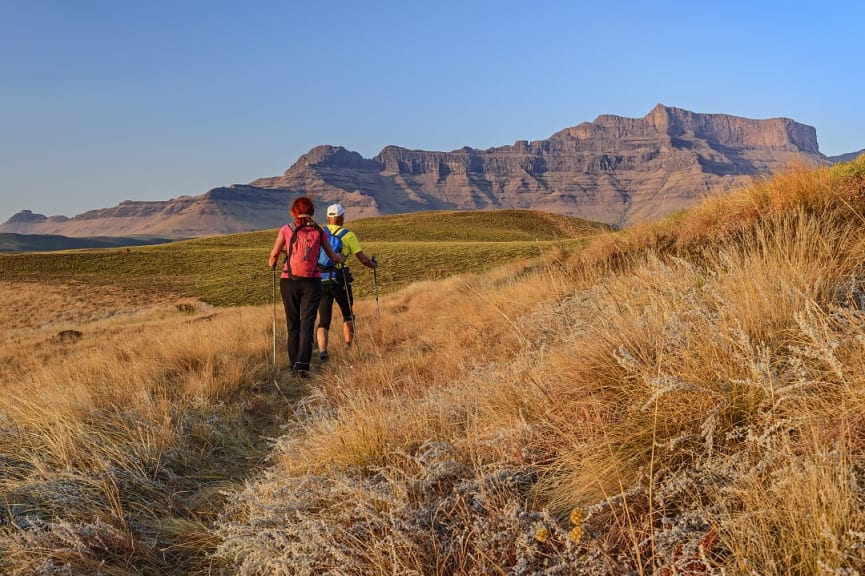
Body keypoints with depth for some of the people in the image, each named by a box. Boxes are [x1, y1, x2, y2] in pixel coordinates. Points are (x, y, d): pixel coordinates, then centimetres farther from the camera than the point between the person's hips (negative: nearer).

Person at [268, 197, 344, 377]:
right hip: (312, 282, 0)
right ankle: (302, 365, -14)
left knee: (293, 324, 12)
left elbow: (274, 254, -5)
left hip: (289, 281, 0)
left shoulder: (286, 230, 1)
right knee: (307, 324, -2)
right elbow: (332, 256, 13)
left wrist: (271, 262, 18)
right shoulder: (319, 231, 5)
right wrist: (341, 257, 36)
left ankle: (294, 364, 17)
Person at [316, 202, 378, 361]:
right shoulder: (348, 235, -3)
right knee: (348, 316, 21)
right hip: (340, 281, -2)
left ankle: (322, 350, -14)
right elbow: (363, 259, -1)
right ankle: (348, 348, 21)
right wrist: (373, 264, 19)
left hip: (321, 281, 2)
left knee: (323, 320, 5)